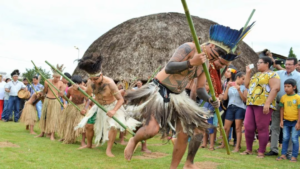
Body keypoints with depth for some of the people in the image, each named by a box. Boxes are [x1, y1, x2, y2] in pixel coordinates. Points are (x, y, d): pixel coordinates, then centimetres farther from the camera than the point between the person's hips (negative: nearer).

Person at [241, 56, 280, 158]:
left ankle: (261, 152, 3)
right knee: (248, 127, 5)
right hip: (251, 104, 8)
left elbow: (275, 89, -14)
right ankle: (249, 150, 16)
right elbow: (247, 85, 23)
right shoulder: (256, 75, 24)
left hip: (263, 105, -8)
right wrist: (248, 73, 17)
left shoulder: (272, 75, -2)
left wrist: (267, 103, -23)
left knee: (262, 129, -4)